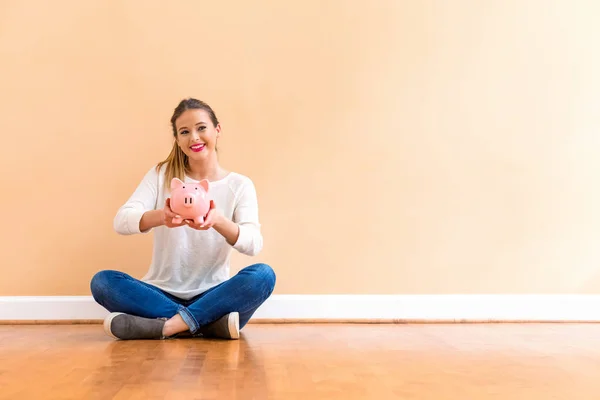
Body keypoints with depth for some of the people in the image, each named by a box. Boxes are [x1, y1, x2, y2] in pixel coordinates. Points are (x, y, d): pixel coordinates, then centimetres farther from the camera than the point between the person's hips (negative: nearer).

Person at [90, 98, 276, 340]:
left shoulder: (240, 185, 1)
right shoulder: (160, 175, 3)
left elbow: (254, 244, -15)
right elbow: (121, 221, -12)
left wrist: (218, 221, -38)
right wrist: (160, 216, -35)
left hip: (212, 296, -1)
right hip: (163, 293, 1)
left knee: (263, 275, -28)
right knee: (102, 281, -25)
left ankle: (166, 326, -29)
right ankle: (211, 323, -26)